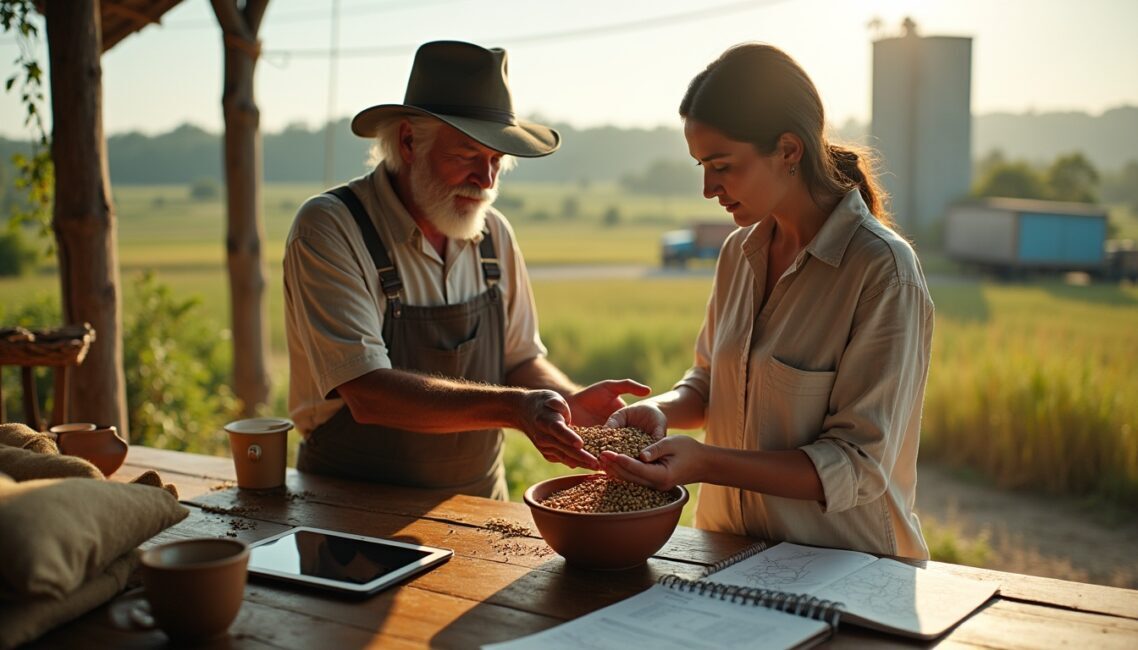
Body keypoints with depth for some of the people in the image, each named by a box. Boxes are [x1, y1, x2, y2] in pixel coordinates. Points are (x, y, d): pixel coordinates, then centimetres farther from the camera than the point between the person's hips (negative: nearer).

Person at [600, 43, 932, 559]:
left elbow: (859, 467, -15)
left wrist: (705, 463, -23)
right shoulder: (740, 252, 7)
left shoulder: (883, 271, -14)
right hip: (730, 553, 6)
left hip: (843, 573, -6)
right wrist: (661, 410, -3)